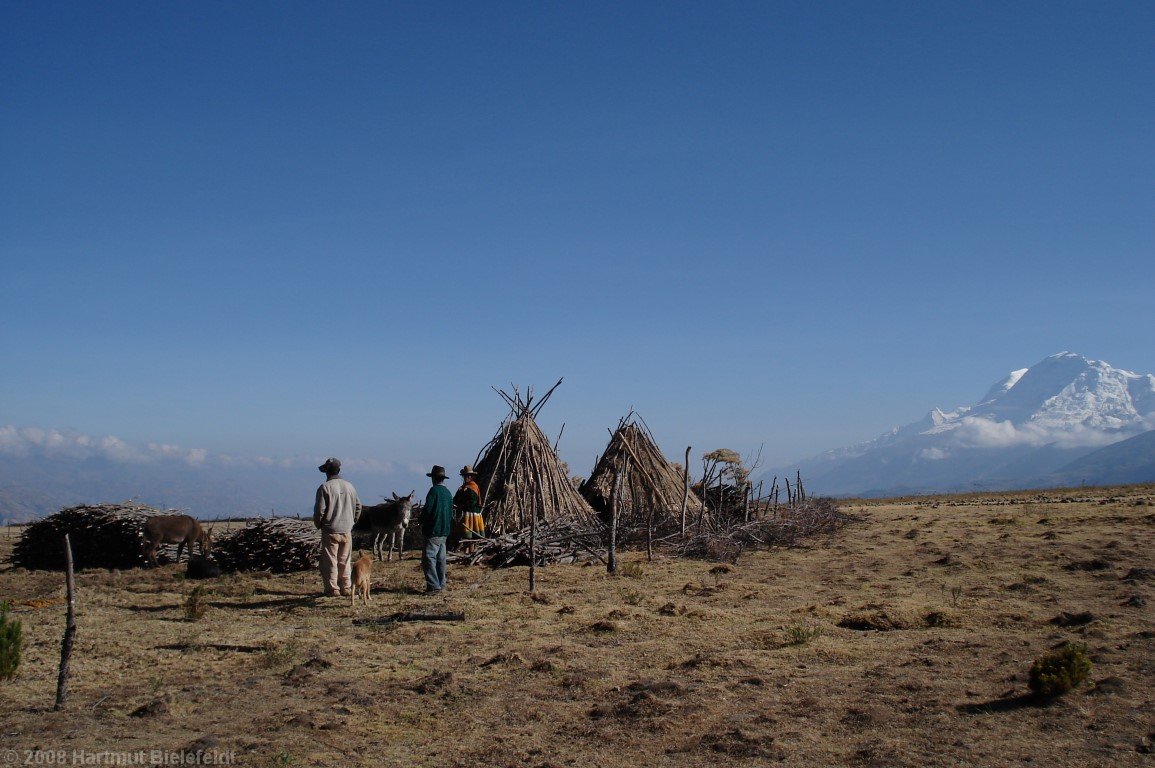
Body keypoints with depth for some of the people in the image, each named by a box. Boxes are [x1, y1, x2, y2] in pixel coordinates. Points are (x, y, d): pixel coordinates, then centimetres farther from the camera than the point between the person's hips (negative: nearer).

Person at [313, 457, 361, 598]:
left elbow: (319, 510, -12)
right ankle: (346, 588, 15)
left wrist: (318, 524, 5)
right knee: (345, 561, 12)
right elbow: (358, 506, 13)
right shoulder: (349, 486, 6)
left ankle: (332, 589, 3)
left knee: (330, 561, 2)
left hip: (330, 530, -5)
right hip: (347, 530, 5)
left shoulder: (325, 487, -11)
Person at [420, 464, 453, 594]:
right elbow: (450, 512, 19)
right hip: (445, 530, 9)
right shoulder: (447, 492, 14)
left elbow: (427, 509, -16)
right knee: (441, 558, 13)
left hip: (433, 530, -9)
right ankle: (441, 585, 15)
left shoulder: (434, 490, -12)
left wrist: (422, 522, 0)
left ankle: (434, 586, -15)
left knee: (429, 557, -9)